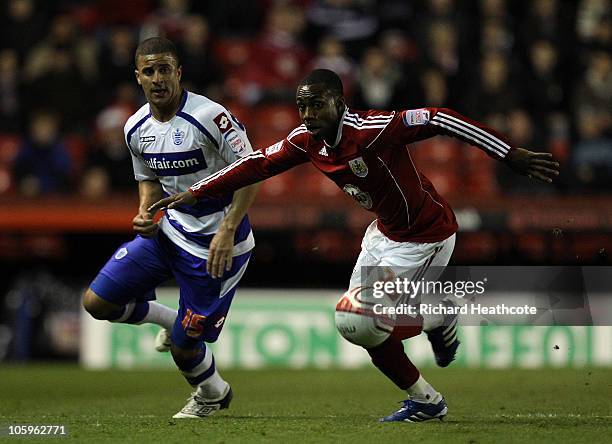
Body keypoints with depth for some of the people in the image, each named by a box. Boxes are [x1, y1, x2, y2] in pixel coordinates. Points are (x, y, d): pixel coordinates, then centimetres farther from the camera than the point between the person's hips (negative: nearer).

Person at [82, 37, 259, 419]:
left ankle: (212, 393, 34)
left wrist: (227, 231, -24)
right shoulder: (137, 129, 1)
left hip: (216, 243, -7)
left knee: (184, 346, -1)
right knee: (97, 301, -1)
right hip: (168, 230, 7)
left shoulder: (210, 117, -21)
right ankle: (171, 320, 25)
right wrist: (145, 216, -5)